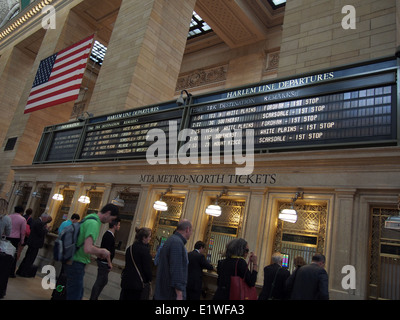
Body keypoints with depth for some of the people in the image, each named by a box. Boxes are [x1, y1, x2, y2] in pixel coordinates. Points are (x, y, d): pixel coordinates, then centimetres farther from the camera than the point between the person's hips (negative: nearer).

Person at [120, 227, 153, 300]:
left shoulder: (129, 248, 6)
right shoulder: (145, 249, -17)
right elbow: (147, 268, -14)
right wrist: (149, 279, 4)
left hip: (125, 280, 7)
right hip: (137, 283, -7)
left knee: (123, 297, 14)